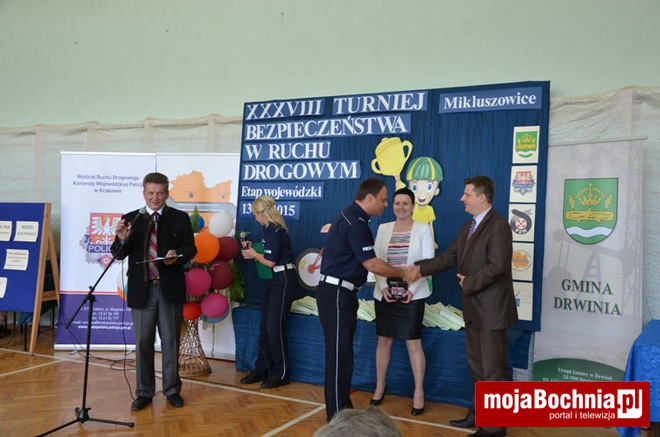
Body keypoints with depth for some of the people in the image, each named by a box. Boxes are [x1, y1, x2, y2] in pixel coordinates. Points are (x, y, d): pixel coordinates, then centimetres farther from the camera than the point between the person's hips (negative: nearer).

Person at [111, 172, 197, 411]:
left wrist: (177, 257, -21)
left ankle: (172, 390, 23)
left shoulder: (180, 218, 2)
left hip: (171, 289, 0)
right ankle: (144, 392, 21)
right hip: (142, 289, 1)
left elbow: (190, 248, 0)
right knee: (143, 342, 8)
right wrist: (122, 239, -19)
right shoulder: (130, 219, 4)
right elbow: (119, 255, 2)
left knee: (171, 341, 9)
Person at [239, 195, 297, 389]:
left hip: (283, 280, -10)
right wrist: (253, 250, 6)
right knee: (264, 327, 12)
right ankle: (261, 370, 22)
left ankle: (281, 374, 8)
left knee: (275, 328, -4)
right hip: (274, 280, 10)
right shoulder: (269, 229, 11)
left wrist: (254, 255, -3)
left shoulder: (275, 230, -18)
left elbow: (271, 262, -18)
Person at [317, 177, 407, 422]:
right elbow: (372, 264, -18)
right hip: (337, 294, -10)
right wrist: (403, 273, -5)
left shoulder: (351, 218, 14)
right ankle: (338, 417, 6)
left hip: (338, 293, 10)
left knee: (341, 353, 15)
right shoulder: (355, 223, -18)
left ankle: (342, 409, 26)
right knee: (339, 355, -3)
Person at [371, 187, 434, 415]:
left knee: (413, 343, -1)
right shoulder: (383, 229, 6)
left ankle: (419, 392, 12)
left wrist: (412, 289, -15)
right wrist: (383, 287, -9)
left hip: (412, 294, -3)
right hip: (384, 294, 3)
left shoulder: (423, 229, -2)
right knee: (383, 341, 11)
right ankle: (380, 386, 26)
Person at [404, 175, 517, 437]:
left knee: (494, 370, 2)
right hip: (473, 309, 10)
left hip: (491, 309, -10)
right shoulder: (467, 228, 13)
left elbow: (496, 266, -26)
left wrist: (469, 283, -16)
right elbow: (449, 258, 11)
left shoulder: (498, 226, -18)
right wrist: (420, 268, 1)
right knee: (477, 366, 20)